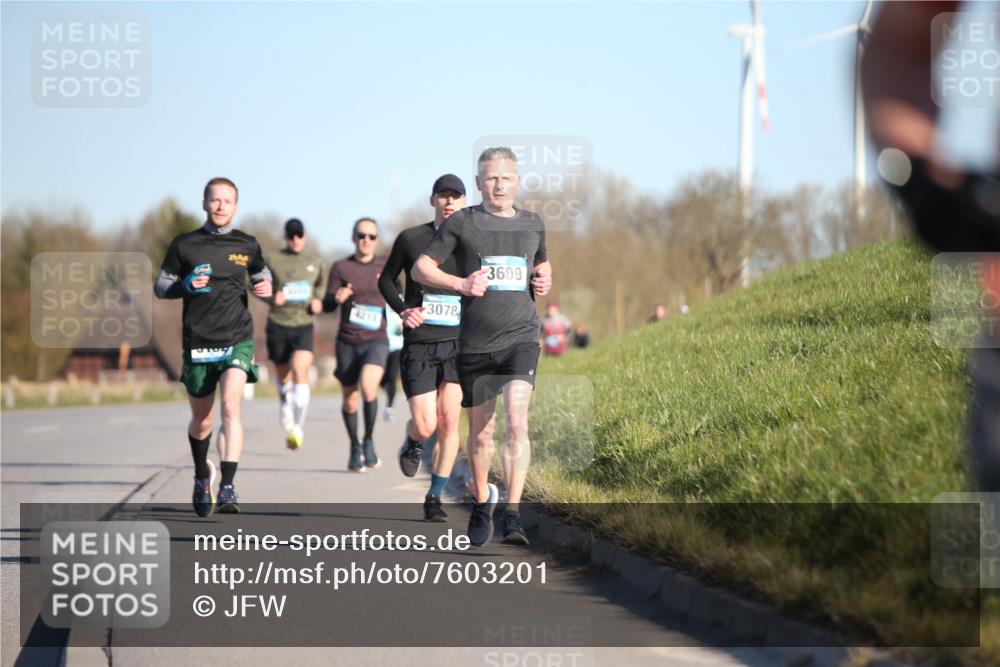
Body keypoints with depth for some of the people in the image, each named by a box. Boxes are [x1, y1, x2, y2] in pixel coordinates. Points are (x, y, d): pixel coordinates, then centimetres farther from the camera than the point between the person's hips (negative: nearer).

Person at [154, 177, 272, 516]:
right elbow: (161, 286, 6)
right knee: (202, 420, 11)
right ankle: (202, 473, 41)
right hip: (197, 343, 1)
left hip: (237, 339, -1)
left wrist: (265, 287, 0)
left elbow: (261, 273, 23)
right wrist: (186, 286, -15)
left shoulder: (246, 245, 5)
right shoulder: (184, 244, 2)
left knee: (231, 407, -22)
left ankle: (227, 487, -25)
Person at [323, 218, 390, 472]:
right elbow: (327, 305, -1)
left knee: (368, 388, -25)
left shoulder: (385, 266, 5)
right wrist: (337, 298, -22)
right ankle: (355, 448, 30)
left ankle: (369, 441, -4)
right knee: (349, 400, 7)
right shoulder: (341, 267, 0)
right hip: (348, 342, 1)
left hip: (376, 340, -1)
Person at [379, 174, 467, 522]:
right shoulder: (411, 238, 1)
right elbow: (386, 279, 13)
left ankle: (435, 497, 5)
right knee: (425, 426, -8)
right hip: (419, 343, -1)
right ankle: (411, 444, 30)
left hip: (457, 342, 1)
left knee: (449, 420, -7)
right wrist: (402, 310, -3)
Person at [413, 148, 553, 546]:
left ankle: (512, 516, -22)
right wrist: (461, 284, -13)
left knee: (516, 422, -19)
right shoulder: (462, 223, 1)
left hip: (521, 338, 0)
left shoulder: (533, 225, 12)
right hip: (475, 344, 0)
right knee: (480, 432, 10)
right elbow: (420, 268, 2)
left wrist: (544, 281, 8)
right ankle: (481, 503, 33)